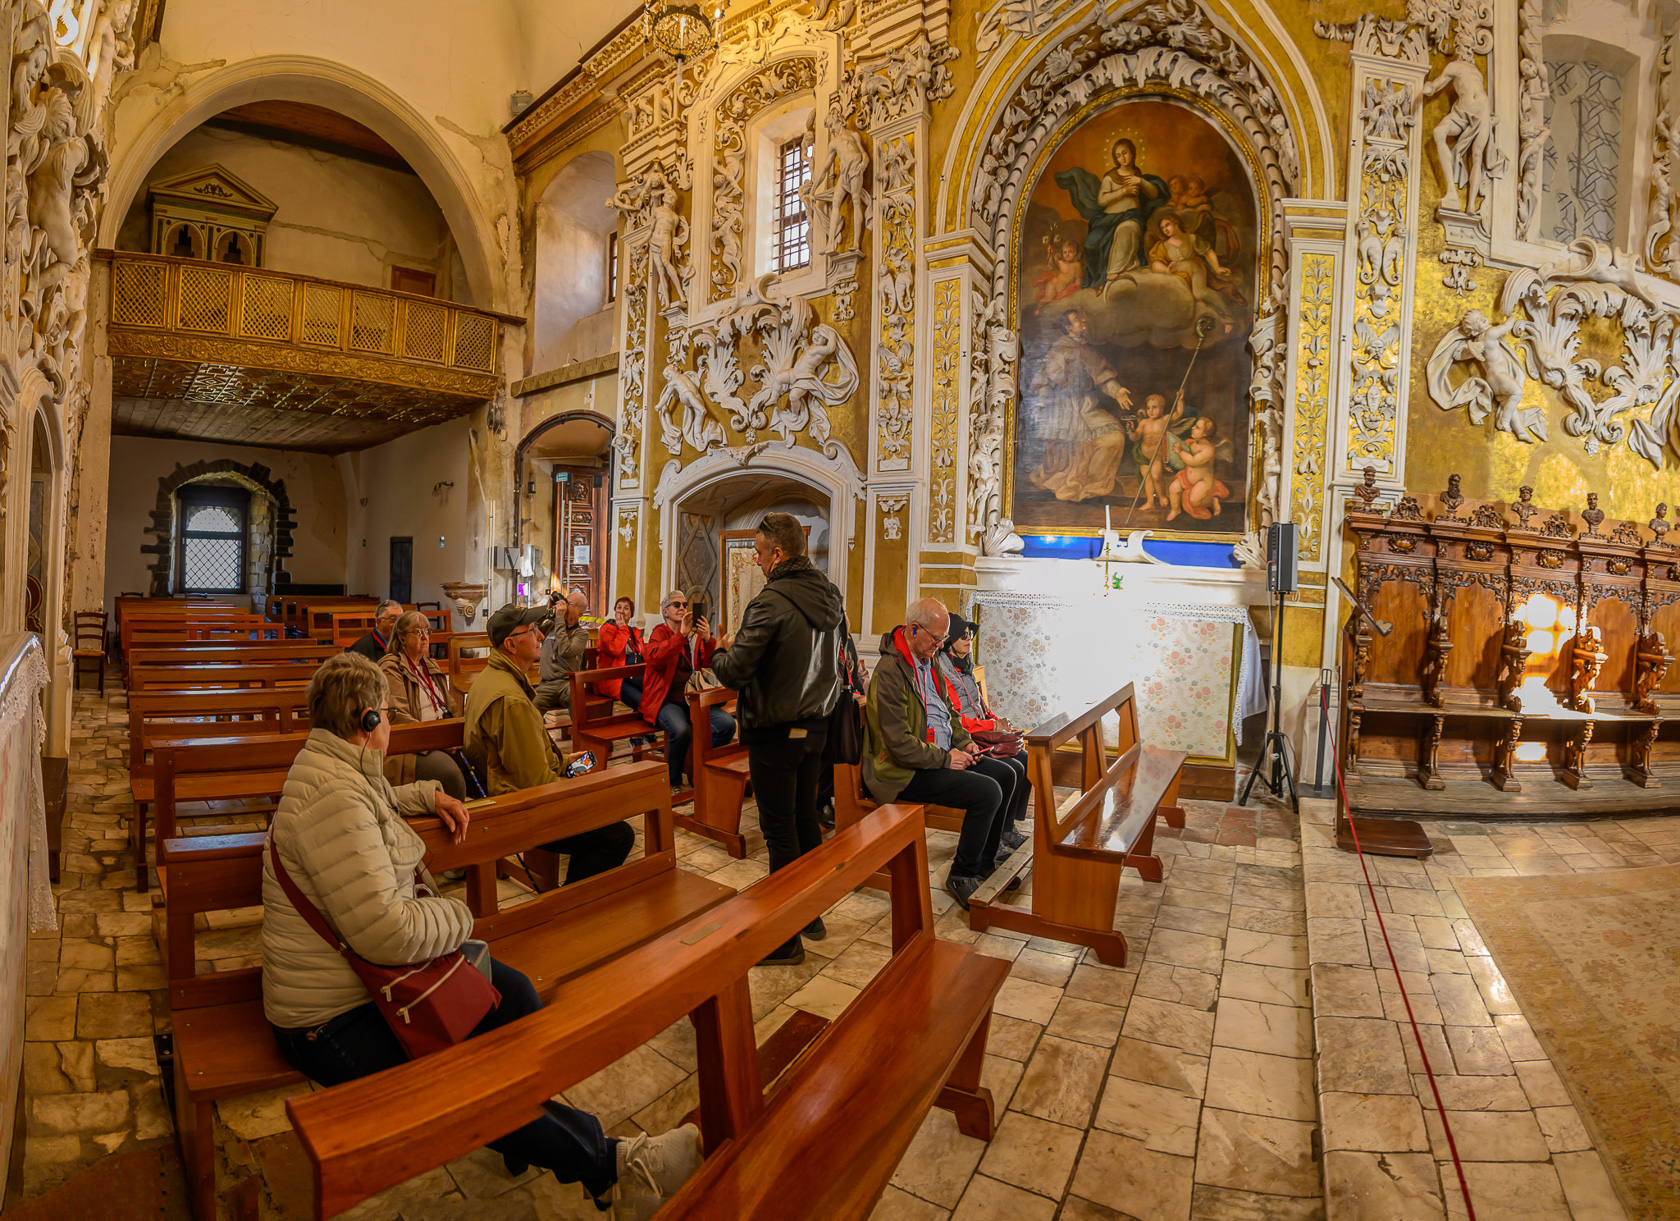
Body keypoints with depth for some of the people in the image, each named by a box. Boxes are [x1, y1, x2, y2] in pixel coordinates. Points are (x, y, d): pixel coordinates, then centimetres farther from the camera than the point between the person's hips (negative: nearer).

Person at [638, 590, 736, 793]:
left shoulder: (695, 634, 14)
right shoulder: (660, 632, 3)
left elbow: (709, 664, 4)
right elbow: (654, 658, -18)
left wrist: (707, 639, -13)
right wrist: (681, 635, -23)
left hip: (693, 697, 4)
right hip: (667, 699, -4)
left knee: (727, 723, -21)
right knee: (681, 730, -34)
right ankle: (673, 782, -8)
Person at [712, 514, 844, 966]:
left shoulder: (771, 603, -21)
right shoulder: (830, 596, 4)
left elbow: (735, 672, -23)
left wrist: (721, 652, 1)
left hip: (775, 733, -8)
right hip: (816, 725, 8)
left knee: (780, 831, 2)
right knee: (806, 819, 19)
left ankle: (786, 939, 13)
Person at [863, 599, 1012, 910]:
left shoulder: (927, 663, 11)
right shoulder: (890, 672, -22)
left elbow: (947, 711, 24)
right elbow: (899, 744, -25)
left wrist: (964, 742, 7)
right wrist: (945, 759, -17)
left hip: (942, 755, 10)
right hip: (906, 771, -10)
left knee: (1005, 775, 7)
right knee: (987, 791, -22)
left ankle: (984, 862, 20)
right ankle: (961, 875, -3)